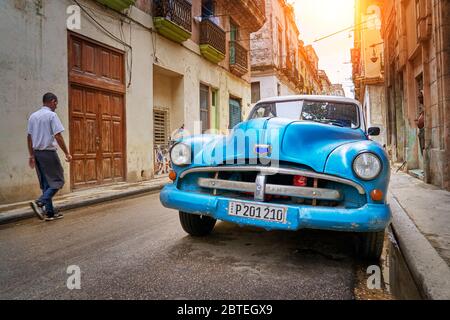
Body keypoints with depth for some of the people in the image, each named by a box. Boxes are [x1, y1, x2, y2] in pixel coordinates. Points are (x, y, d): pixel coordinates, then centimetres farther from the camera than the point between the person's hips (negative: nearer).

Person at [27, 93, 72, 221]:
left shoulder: (33, 116, 11)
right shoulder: (52, 115, -10)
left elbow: (29, 137, 13)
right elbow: (58, 136, -16)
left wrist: (31, 155, 19)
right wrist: (67, 153, -12)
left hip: (37, 153, 8)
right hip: (48, 152, -8)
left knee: (45, 183, 12)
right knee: (57, 181, 1)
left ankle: (50, 212, 14)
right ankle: (40, 202, -16)